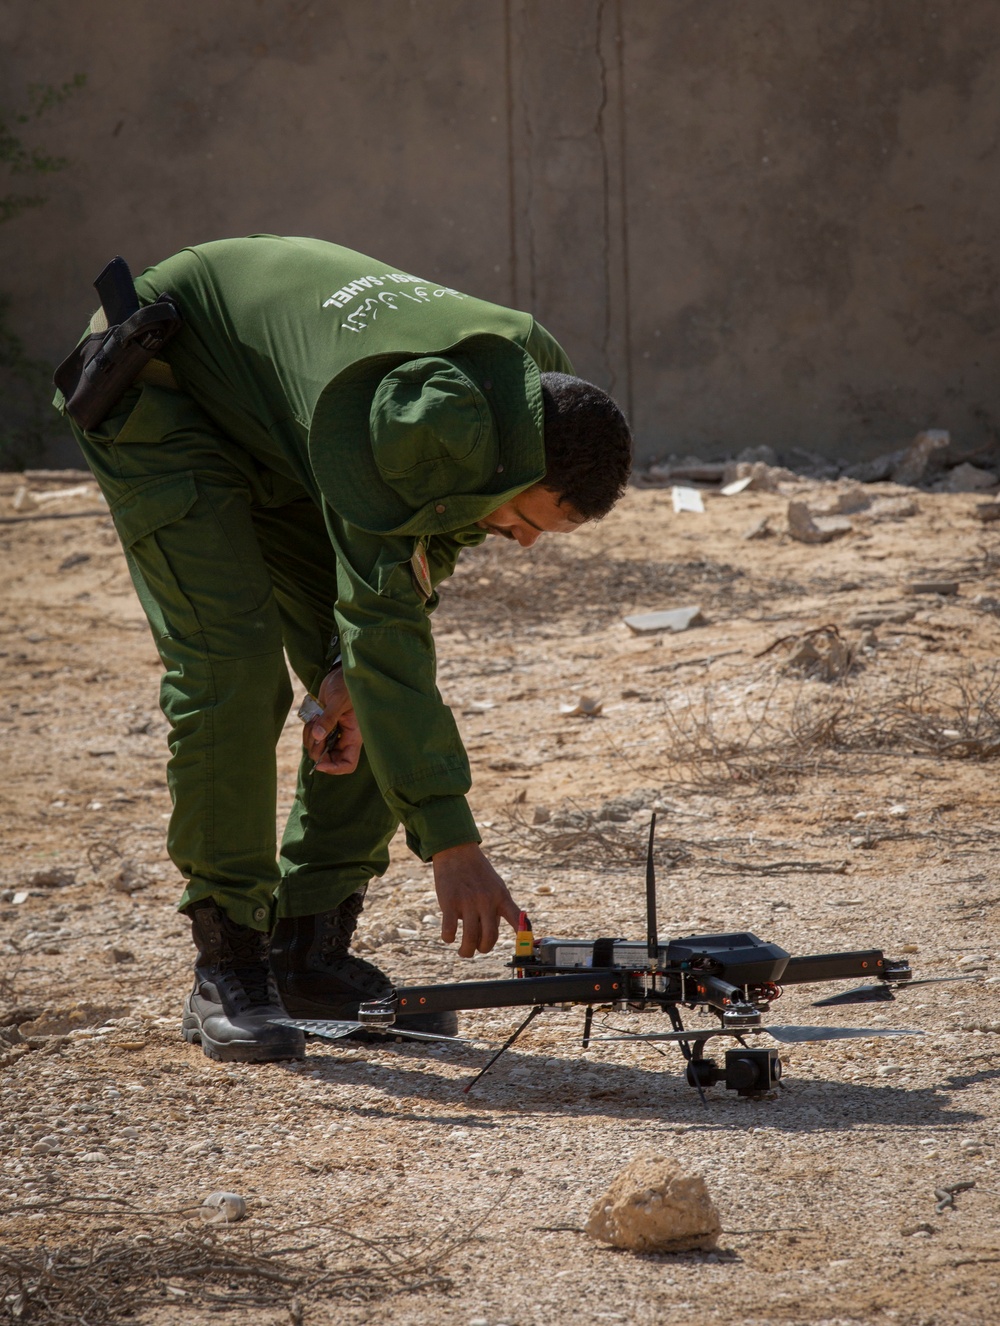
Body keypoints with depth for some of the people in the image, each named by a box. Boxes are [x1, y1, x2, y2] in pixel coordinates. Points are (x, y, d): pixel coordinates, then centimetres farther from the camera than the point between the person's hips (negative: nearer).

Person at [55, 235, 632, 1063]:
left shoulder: (542, 382, -16)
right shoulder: (406, 417, -41)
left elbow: (428, 547, 1)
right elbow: (383, 622, -42)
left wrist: (348, 665, -12)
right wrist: (452, 842, -43)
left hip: (273, 438, 8)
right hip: (156, 389, -8)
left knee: (368, 687, -2)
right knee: (231, 658, -21)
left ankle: (310, 951, 5)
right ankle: (226, 969, -12)